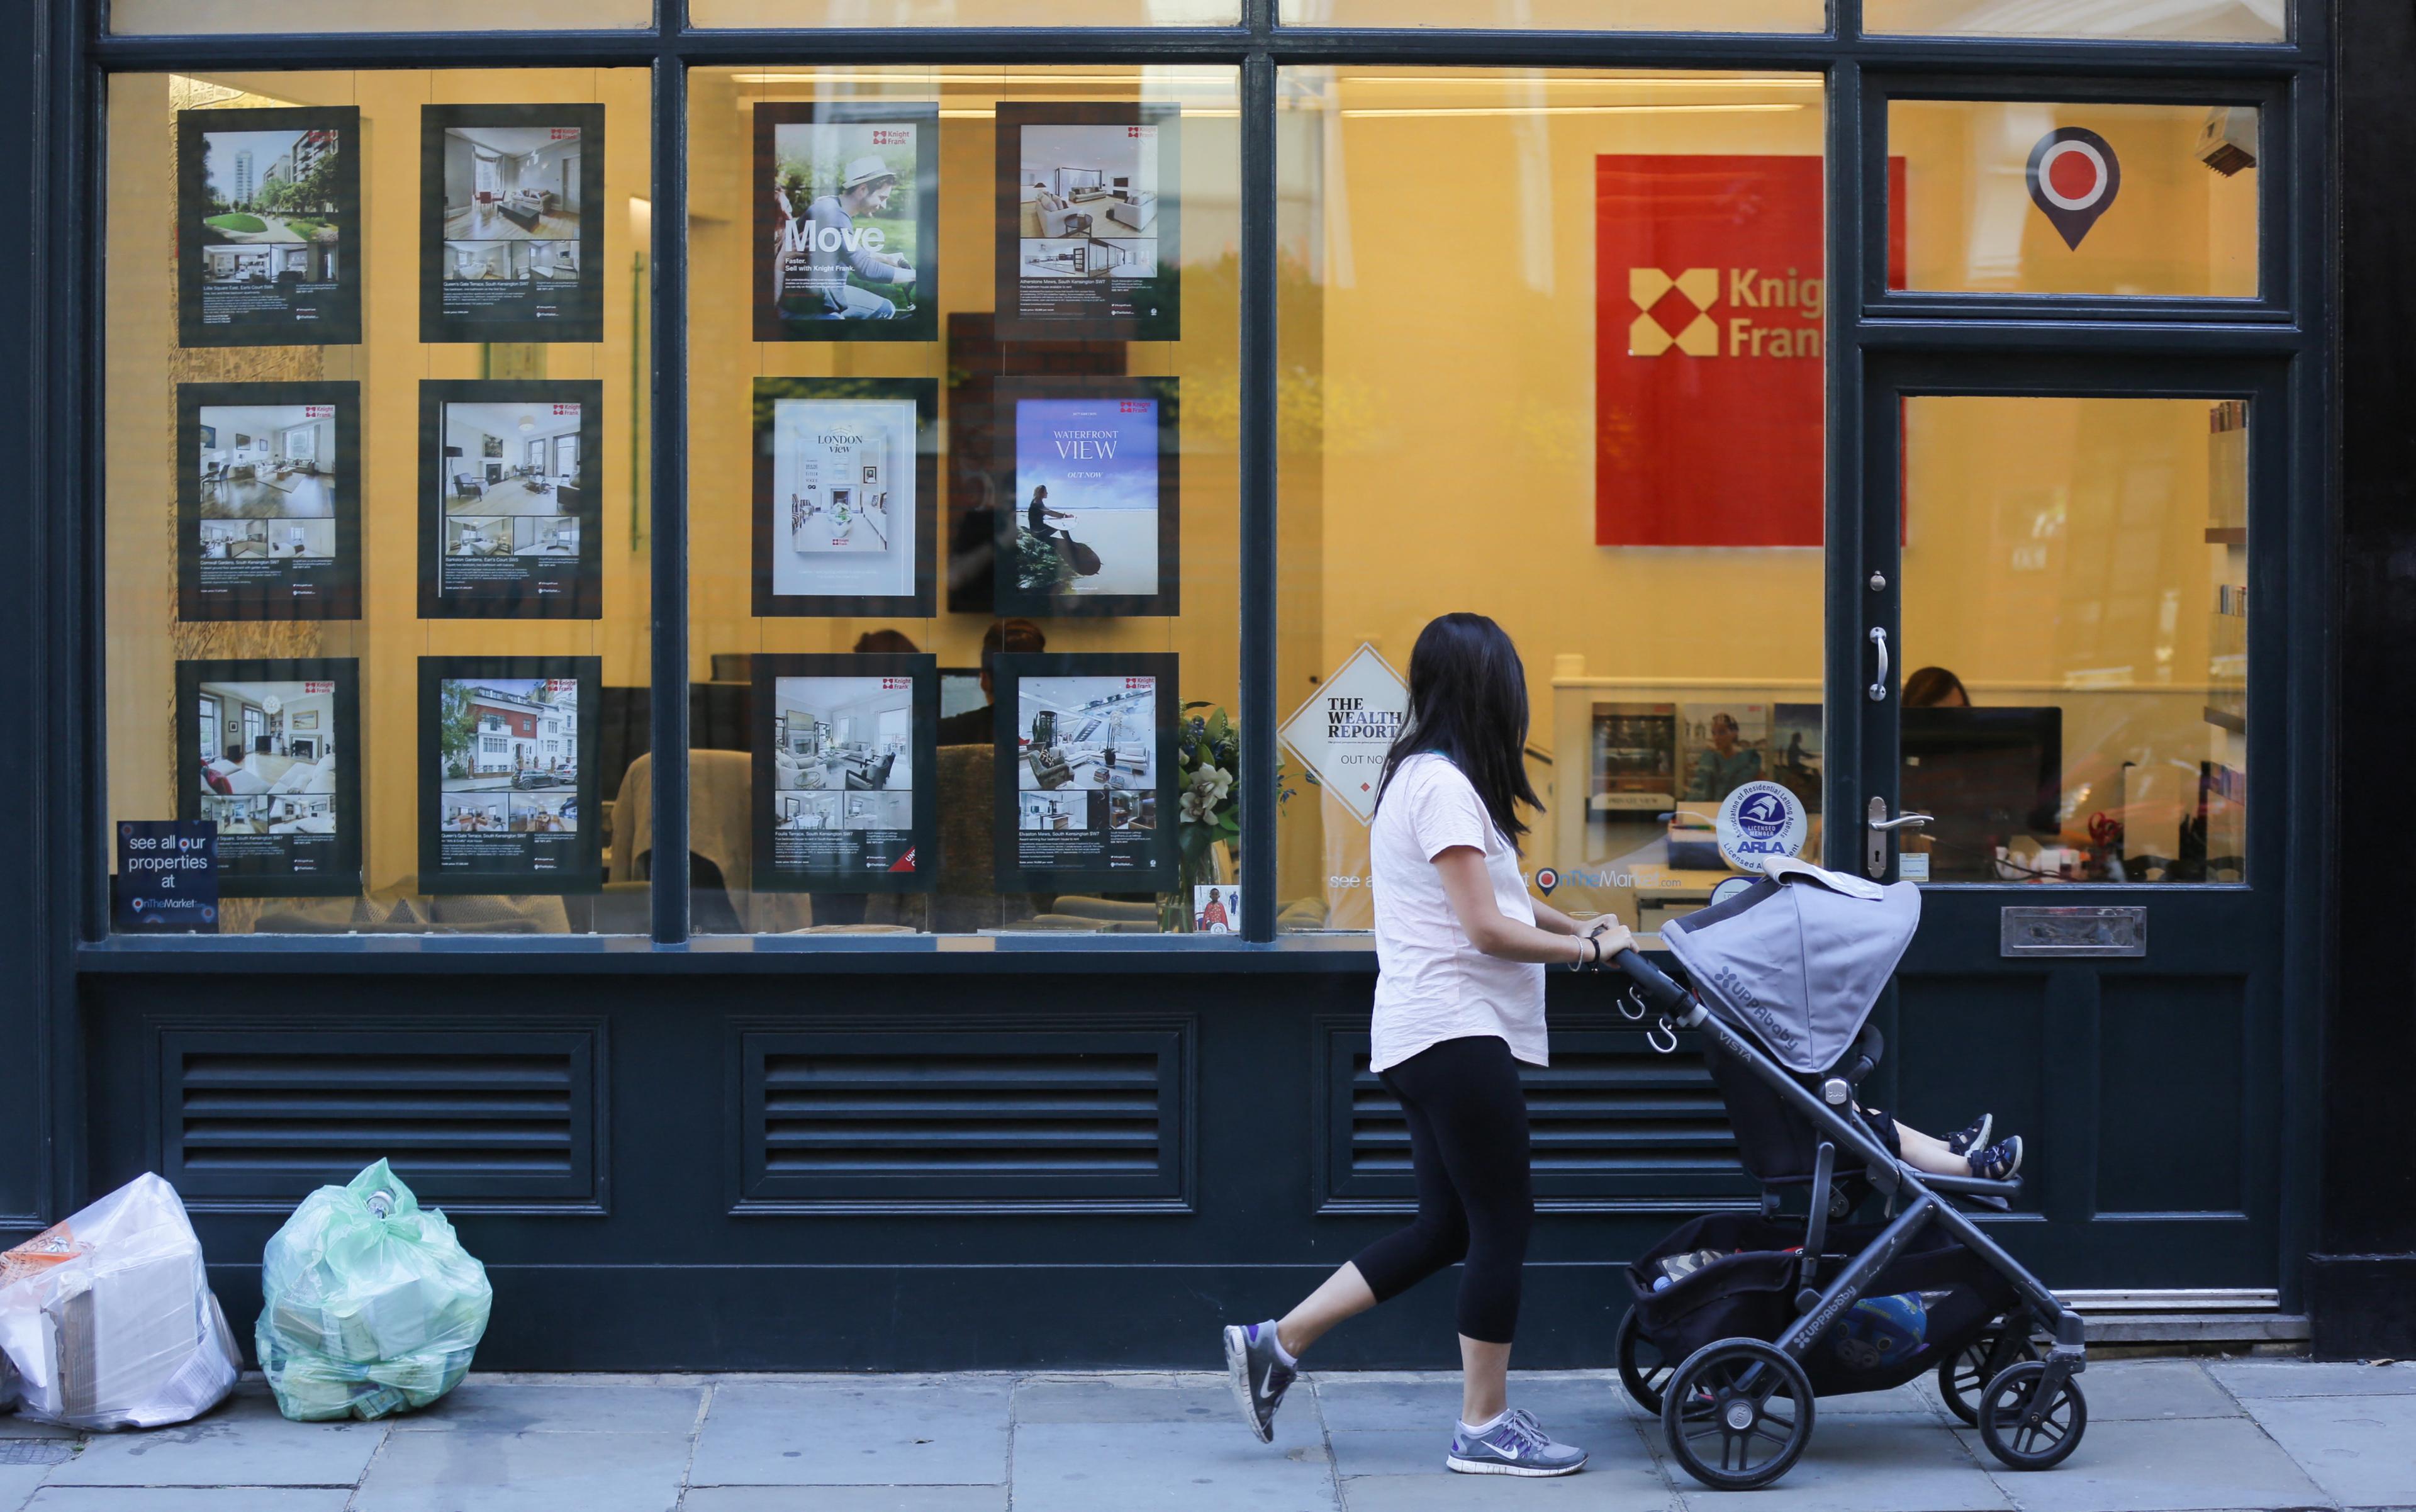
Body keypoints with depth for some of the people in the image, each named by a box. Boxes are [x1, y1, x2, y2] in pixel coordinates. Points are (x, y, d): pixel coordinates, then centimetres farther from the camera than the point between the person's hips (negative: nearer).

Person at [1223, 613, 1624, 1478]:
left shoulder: (1422, 774, 16)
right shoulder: (1444, 783, -15)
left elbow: (1492, 892, 26)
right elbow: (1488, 928, -17)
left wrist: (1580, 926, 18)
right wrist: (1590, 951, -5)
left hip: (1434, 1036, 10)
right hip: (1457, 1031, -10)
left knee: (1448, 1227, 13)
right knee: (1502, 1221, -3)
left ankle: (1275, 1344, 14)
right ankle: (1485, 1429, 4)